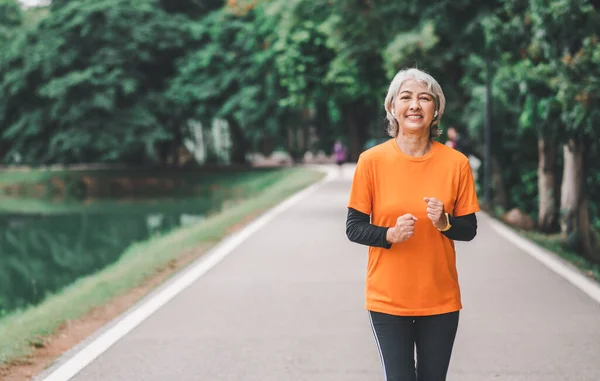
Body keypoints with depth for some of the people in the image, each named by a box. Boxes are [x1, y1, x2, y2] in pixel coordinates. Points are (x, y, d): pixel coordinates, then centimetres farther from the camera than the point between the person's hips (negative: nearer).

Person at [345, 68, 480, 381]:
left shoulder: (456, 163, -2)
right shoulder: (371, 160, -6)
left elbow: (469, 229, 4)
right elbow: (353, 228, -2)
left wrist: (444, 222, -16)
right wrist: (391, 234, -20)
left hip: (441, 298, 2)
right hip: (388, 298, -1)